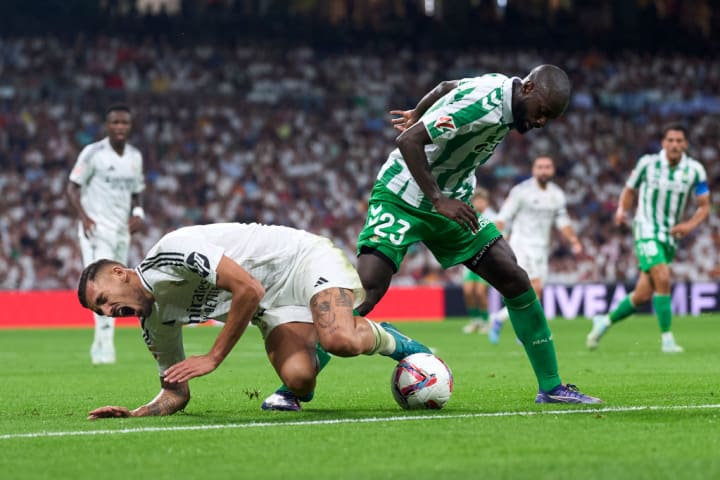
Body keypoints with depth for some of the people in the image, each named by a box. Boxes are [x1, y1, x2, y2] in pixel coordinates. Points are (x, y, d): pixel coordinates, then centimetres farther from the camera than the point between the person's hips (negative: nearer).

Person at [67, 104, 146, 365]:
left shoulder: (135, 156, 11)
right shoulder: (93, 153, -7)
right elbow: (73, 188, -6)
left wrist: (137, 213, 1)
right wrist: (84, 217, -21)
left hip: (122, 230, 6)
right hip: (96, 228, -6)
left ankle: (99, 348, 19)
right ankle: (105, 344, -25)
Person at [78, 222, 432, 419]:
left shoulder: (171, 251, -23)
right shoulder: (156, 323, 3)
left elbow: (249, 289, -28)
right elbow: (177, 394, 8)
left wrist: (213, 358, -23)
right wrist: (134, 415, -13)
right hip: (273, 307, 6)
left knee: (341, 340, -36)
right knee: (297, 377, -27)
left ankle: (386, 339, -3)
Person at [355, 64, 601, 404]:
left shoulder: (502, 88, 1)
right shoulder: (483, 104, -27)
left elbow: (446, 86, 19)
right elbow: (408, 141, -31)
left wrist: (418, 112, 37)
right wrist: (437, 200, -35)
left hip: (449, 203, 8)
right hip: (401, 197, -8)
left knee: (515, 281, -2)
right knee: (365, 292, -23)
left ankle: (551, 386, 6)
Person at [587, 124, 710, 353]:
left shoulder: (695, 170, -3)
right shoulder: (647, 163, -7)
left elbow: (704, 206, 4)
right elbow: (629, 190, 7)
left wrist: (690, 224, -15)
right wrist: (622, 209, -12)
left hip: (670, 236, 4)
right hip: (646, 231, -4)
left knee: (643, 295, 4)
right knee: (663, 279, -23)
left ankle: (605, 321, 27)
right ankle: (667, 339, -16)